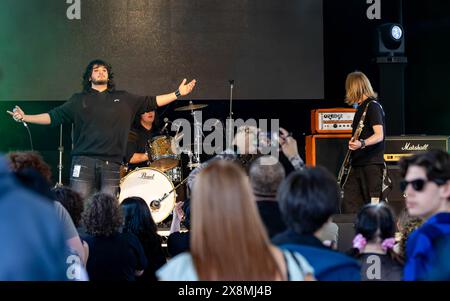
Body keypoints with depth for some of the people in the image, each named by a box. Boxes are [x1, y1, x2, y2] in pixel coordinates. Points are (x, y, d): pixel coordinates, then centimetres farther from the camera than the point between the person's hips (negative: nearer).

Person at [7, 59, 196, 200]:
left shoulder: (124, 99, 18)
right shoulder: (79, 100, 14)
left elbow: (151, 102, 18)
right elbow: (54, 116, 9)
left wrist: (178, 94, 11)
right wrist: (25, 118, -1)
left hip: (111, 165, 1)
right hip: (84, 162, -1)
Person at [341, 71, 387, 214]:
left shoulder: (373, 106, -11)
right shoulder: (361, 107, 17)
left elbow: (379, 135, -20)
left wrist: (362, 144, -34)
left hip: (372, 163, -9)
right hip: (358, 164, 9)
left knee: (374, 204, -9)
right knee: (349, 204, 6)